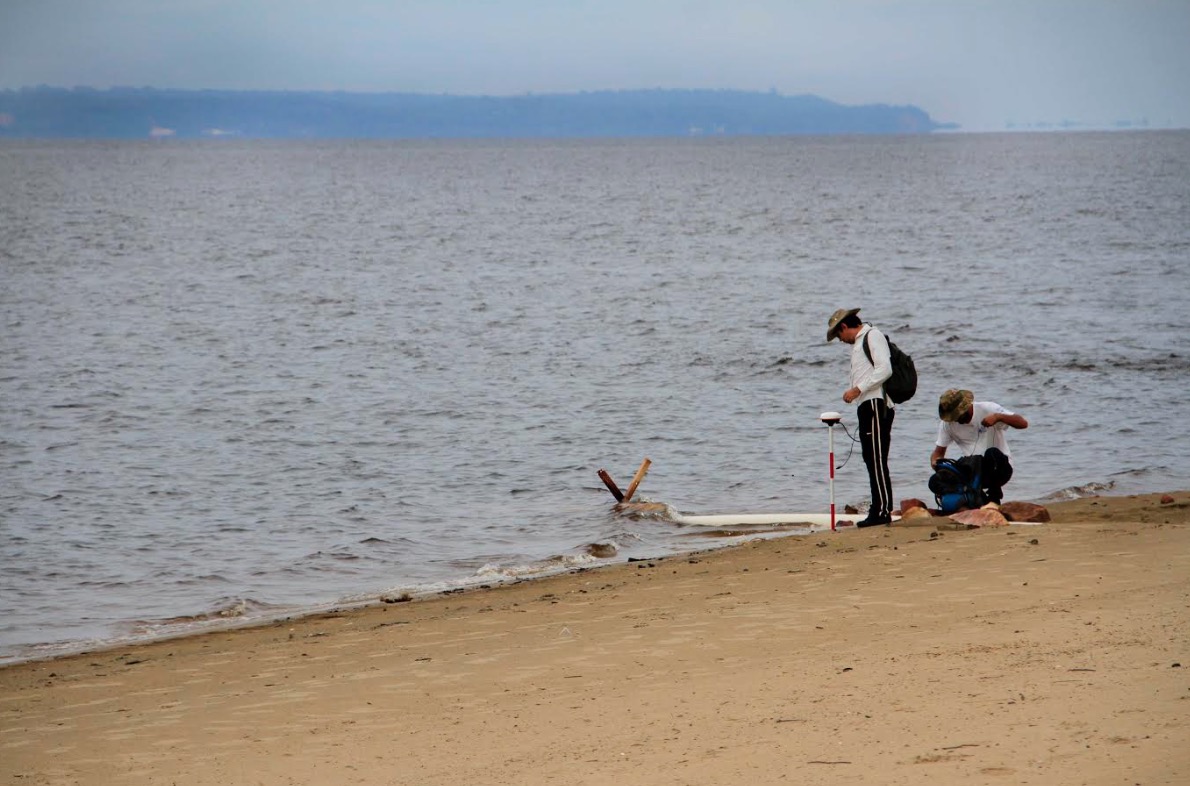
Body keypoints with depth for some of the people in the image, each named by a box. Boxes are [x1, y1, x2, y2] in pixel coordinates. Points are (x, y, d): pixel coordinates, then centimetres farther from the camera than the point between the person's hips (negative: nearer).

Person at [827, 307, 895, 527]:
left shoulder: (873, 336, -4)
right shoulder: (859, 343, 26)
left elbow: (885, 369, -16)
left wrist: (858, 389, -15)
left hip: (876, 404, -10)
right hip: (866, 407, 10)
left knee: (877, 460, -13)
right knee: (872, 461, 8)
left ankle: (883, 510, -16)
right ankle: (877, 510, 8)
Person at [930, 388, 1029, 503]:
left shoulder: (987, 409, -12)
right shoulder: (947, 424, 0)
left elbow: (1023, 423, -18)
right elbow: (939, 452, 5)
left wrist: (998, 416, -33)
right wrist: (935, 462, -19)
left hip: (1000, 468, -4)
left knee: (992, 454, -36)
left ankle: (994, 498, -16)